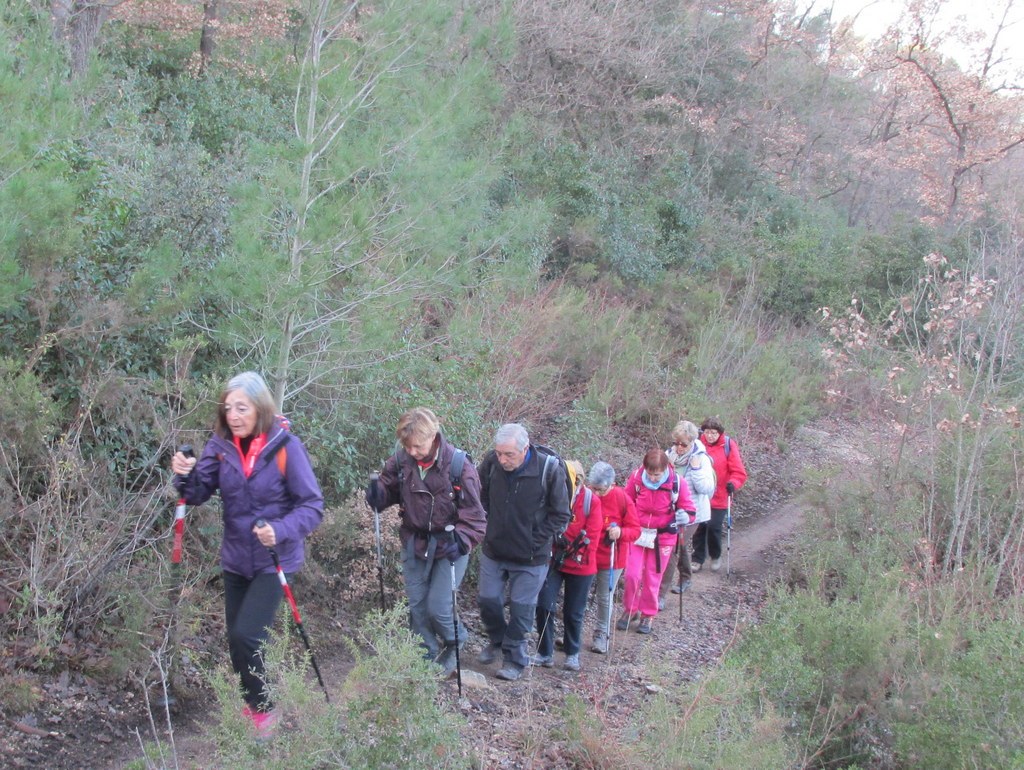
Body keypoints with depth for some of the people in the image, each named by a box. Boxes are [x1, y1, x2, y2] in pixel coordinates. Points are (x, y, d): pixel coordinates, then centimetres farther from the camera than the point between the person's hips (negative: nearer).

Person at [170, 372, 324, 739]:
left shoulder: (285, 445, -18)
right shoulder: (221, 444, -6)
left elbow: (312, 505, -17)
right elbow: (199, 494, -5)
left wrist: (281, 530, -34)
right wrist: (185, 476, -26)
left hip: (273, 559, -5)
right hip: (235, 558, 5)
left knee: (246, 635, -14)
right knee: (236, 637, 14)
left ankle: (263, 709, 9)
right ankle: (251, 702, 37)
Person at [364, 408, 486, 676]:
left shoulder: (459, 465, -21)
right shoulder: (401, 461, -11)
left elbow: (474, 514, -18)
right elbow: (389, 486, 7)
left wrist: (461, 541, -34)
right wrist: (377, 494, -17)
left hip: (449, 546, -4)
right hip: (414, 541, 4)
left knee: (438, 607, -7)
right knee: (416, 605, 11)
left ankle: (454, 643, 26)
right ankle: (428, 657, 32)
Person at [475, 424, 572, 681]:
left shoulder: (549, 469, -22)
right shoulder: (491, 462, -13)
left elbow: (560, 515, -9)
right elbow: (481, 499, 8)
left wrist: (535, 541, -11)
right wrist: (488, 530, 5)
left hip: (530, 557, -3)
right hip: (493, 550, 3)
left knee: (521, 608, 4)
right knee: (488, 601, 12)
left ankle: (515, 659, 21)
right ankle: (497, 641, 40)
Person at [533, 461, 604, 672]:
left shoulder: (591, 501, -10)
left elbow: (592, 535, -10)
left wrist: (576, 553, -16)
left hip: (580, 566, -1)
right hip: (552, 561, 1)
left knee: (573, 613, 9)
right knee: (544, 606, -8)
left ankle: (572, 654, 29)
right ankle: (545, 653, 7)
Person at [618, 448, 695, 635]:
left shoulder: (676, 483, -18)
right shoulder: (636, 477, -14)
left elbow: (688, 509, -8)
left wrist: (683, 516, -29)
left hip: (662, 537, -1)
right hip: (637, 533, 1)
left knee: (652, 579, 9)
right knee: (632, 574, -2)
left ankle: (648, 615, 28)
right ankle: (629, 610, 21)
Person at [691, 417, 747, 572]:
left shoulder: (728, 446, -8)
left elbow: (739, 472, -7)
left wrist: (733, 483, -25)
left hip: (719, 497, -2)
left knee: (714, 527, -5)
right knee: (699, 527, 6)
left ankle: (715, 556, 22)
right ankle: (698, 559, 22)